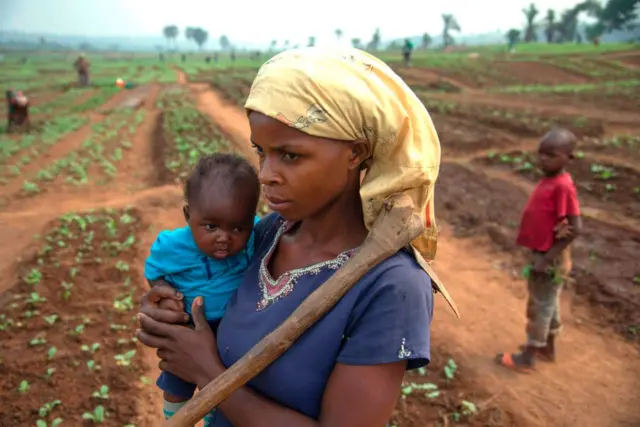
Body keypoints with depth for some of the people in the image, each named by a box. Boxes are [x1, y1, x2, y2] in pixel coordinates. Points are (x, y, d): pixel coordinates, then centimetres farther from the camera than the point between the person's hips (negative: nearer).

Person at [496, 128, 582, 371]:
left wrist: (547, 259, -22)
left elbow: (575, 228, -24)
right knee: (546, 303, 21)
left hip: (550, 259, -9)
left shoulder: (563, 186, -24)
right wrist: (540, 256, 4)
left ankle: (528, 356, 19)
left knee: (541, 306, 5)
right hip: (542, 253, 9)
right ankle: (547, 348, 38)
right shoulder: (549, 181, 4)